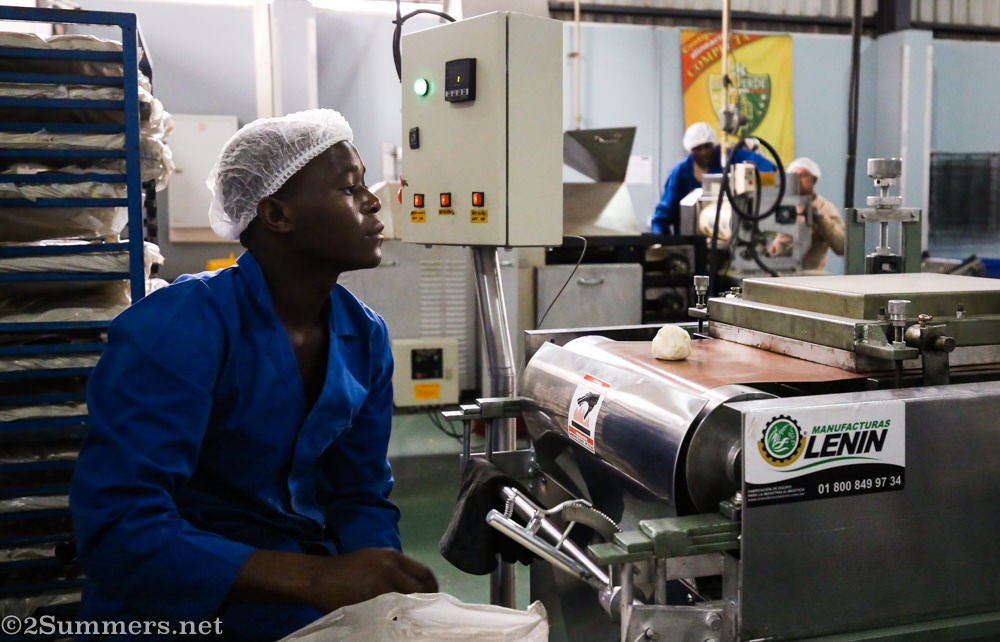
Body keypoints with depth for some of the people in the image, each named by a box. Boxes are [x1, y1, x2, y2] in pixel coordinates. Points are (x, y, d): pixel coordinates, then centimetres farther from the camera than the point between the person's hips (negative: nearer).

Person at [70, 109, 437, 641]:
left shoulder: (366, 337, 0)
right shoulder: (176, 328, -19)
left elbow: (361, 498, 5)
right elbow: (116, 527, -26)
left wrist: (388, 590, -16)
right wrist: (318, 578, -33)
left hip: (303, 585, 6)